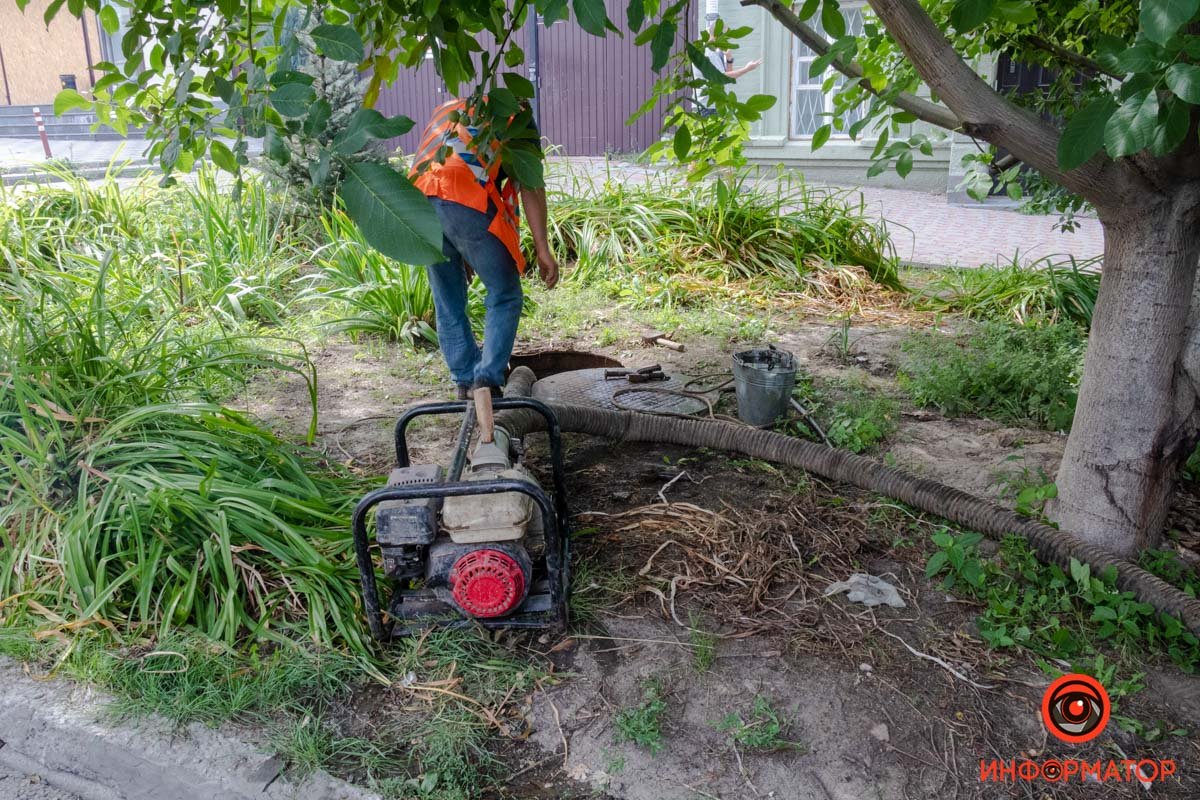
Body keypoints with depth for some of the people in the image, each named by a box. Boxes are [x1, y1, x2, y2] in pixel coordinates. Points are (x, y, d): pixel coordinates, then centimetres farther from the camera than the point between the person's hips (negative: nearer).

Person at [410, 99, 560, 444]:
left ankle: (467, 382, 27)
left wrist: (460, 251, 35)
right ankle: (487, 381, -8)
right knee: (505, 298, 7)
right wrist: (542, 248, -2)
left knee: (448, 305, 17)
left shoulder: (448, 110, 36)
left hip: (420, 199, 5)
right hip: (468, 200, -5)